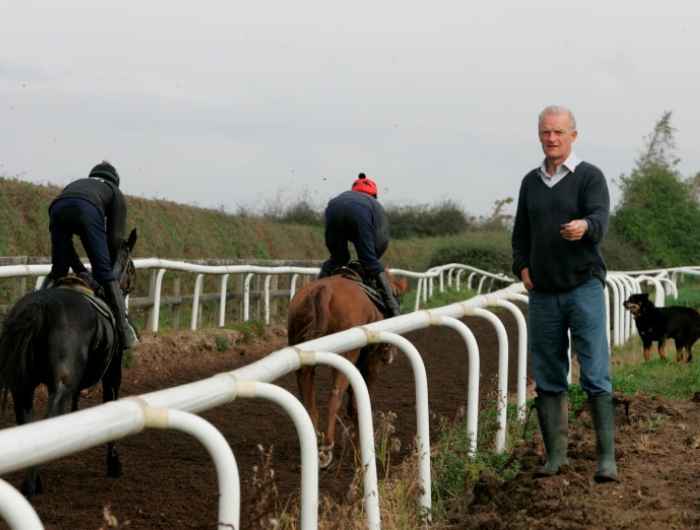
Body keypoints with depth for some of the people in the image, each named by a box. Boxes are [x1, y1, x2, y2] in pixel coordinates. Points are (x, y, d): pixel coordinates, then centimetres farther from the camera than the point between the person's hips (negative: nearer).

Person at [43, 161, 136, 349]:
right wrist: (108, 267, 27)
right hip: (88, 209, -3)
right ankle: (124, 333, -4)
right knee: (105, 273, 0)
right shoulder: (115, 193, 34)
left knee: (58, 271, 18)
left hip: (57, 208, 3)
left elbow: (63, 241, 36)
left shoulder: (74, 184, 44)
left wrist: (80, 270, 36)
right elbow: (115, 238, 19)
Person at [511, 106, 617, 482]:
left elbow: (600, 220, -18)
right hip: (542, 293, 5)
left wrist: (584, 226, -40)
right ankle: (556, 454, 15)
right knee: (547, 379, 7)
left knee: (595, 376, -9)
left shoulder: (590, 176, -2)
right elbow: (520, 232, 21)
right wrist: (522, 267, 5)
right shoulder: (531, 182, 13)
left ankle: (607, 457, -7)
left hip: (583, 286, -5)